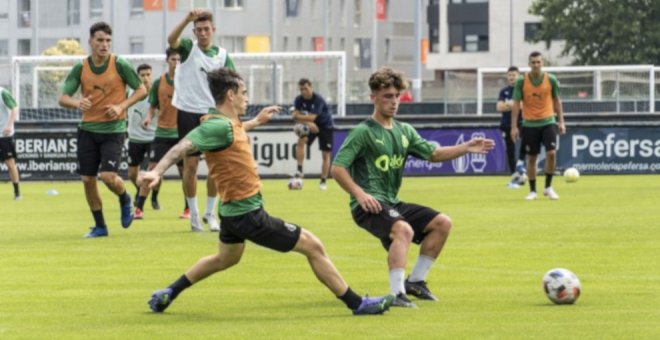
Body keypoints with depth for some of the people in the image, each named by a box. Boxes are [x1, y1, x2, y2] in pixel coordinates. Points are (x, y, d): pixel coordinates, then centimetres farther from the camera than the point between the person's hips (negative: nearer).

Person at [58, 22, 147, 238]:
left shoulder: (120, 65, -7)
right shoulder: (80, 68, 0)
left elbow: (141, 90, 0)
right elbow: (63, 98, -2)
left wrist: (121, 106, -15)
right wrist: (77, 103, -25)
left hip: (113, 130, -3)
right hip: (88, 130, 3)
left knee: (108, 176, -16)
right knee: (87, 179, 1)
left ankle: (125, 200, 19)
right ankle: (99, 226, 18)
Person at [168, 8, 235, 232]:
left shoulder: (221, 55, 4)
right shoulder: (188, 48, -2)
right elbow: (171, 40, -24)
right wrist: (187, 19, -39)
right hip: (188, 112, -2)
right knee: (190, 164, -1)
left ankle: (210, 213, 14)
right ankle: (193, 213, 9)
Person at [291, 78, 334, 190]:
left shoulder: (318, 100, -28)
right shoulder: (299, 99, -12)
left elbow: (312, 117, -34)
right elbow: (296, 116, -19)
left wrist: (297, 116, -26)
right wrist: (308, 123, -32)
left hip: (325, 126, -3)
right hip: (311, 126, 3)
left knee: (325, 154, -3)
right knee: (301, 141, -25)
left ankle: (323, 181, 7)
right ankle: (299, 170, -20)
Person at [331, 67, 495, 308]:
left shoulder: (404, 131, 15)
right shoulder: (363, 132, -8)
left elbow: (433, 153, 18)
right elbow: (337, 168, -12)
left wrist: (466, 148, 5)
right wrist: (359, 194, -23)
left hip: (392, 203, 8)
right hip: (369, 205, -8)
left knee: (442, 223, 2)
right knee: (403, 229, -34)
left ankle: (415, 281, 11)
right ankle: (396, 294, -36)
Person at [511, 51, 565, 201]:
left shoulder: (551, 80, -2)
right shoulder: (522, 81, -5)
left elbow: (557, 101, 8)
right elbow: (516, 104, -2)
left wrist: (561, 121, 4)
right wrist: (514, 126, -6)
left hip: (548, 122, 0)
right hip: (529, 124, 0)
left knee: (551, 153, -14)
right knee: (531, 158, 5)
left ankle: (548, 187, 2)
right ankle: (532, 191, 15)